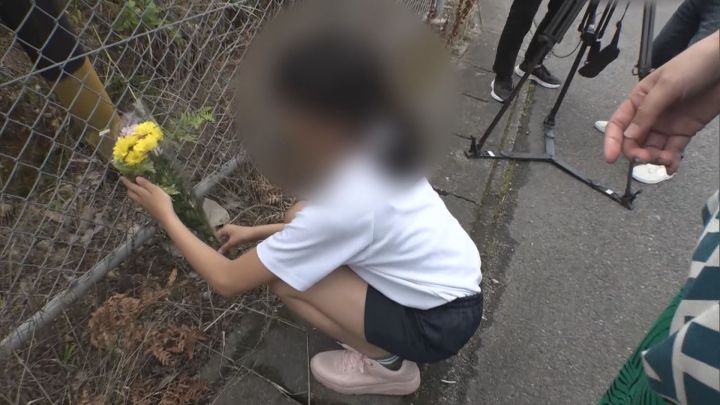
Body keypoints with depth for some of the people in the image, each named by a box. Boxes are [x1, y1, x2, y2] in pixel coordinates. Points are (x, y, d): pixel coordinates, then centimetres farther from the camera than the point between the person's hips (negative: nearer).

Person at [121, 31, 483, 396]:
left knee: (284, 277, -12)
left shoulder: (339, 206, -31)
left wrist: (165, 215, -6)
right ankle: (366, 323, 14)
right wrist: (258, 232, 7)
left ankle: (387, 364, 6)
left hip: (441, 322, -7)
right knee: (298, 215, 2)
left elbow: (227, 282, -18)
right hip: (451, 284, 7)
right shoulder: (371, 147, -7)